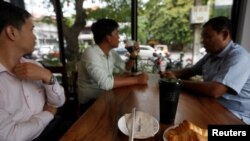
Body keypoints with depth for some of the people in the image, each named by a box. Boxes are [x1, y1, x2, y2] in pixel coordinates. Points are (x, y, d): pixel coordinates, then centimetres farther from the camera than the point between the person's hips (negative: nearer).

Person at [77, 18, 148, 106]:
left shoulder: (111, 52, 2)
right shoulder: (90, 53, -23)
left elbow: (126, 69, 15)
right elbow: (105, 83, -35)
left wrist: (133, 56, -4)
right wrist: (136, 80, -28)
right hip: (90, 102, -7)